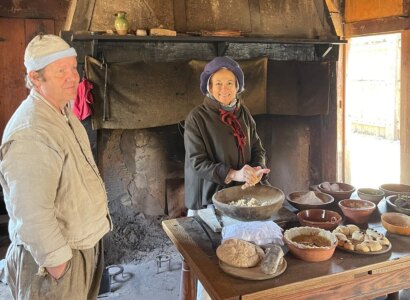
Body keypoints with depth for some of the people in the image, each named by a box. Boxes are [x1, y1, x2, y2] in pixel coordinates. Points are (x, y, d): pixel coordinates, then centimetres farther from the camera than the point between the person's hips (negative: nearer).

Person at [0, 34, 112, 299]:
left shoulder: (62, 112, 4)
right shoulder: (30, 134, -30)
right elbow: (33, 216, -30)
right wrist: (57, 262, -22)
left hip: (84, 245, 9)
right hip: (59, 258, -9)